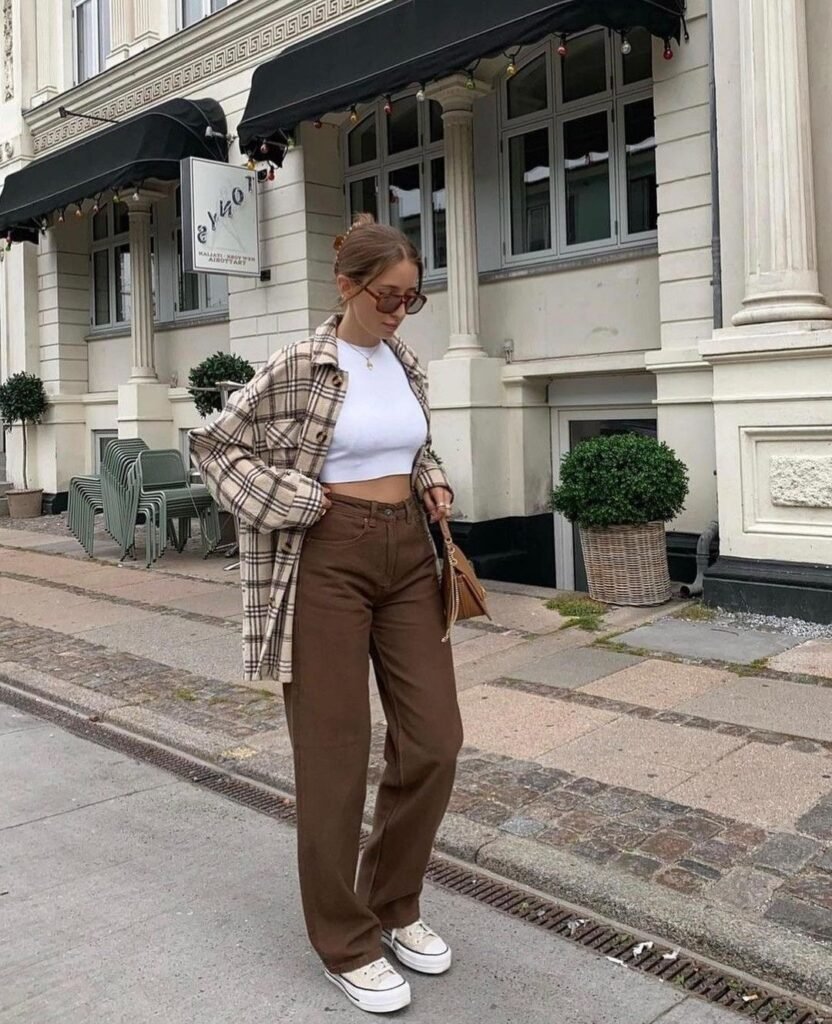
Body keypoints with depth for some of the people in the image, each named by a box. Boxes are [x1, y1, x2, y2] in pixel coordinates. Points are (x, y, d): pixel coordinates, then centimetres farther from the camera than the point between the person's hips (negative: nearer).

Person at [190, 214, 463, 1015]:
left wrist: (433, 484, 5)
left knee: (434, 740, 6)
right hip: (330, 562, -6)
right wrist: (295, 501, -13)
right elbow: (213, 446, -5)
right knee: (335, 753, 2)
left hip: (408, 553, 6)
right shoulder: (298, 368, -10)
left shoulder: (407, 365, 9)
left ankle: (394, 906, 28)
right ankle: (345, 942, 20)